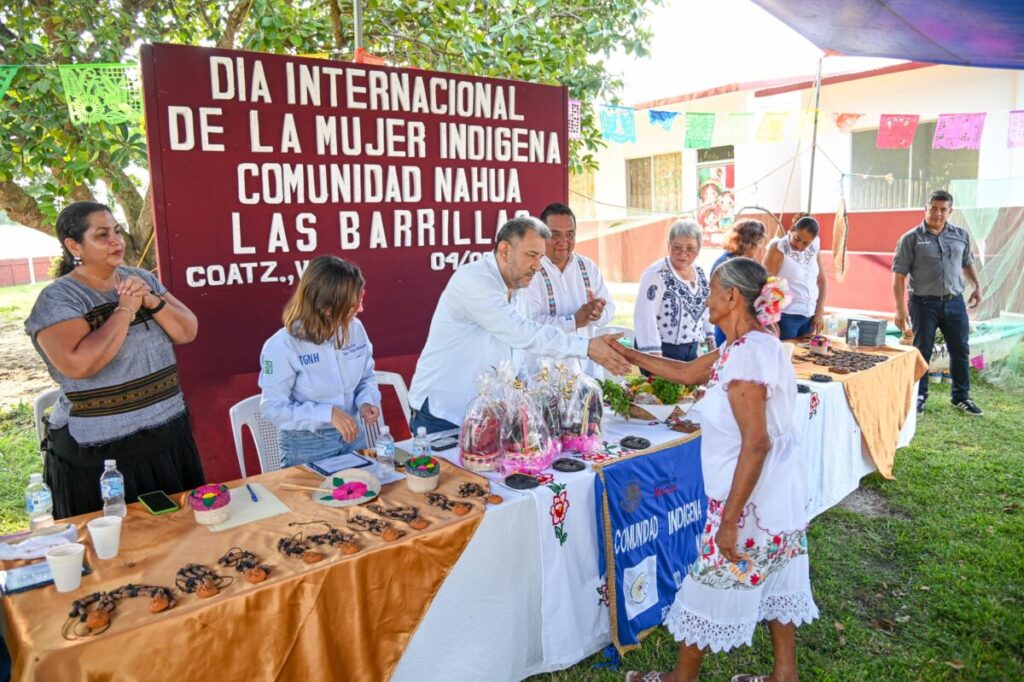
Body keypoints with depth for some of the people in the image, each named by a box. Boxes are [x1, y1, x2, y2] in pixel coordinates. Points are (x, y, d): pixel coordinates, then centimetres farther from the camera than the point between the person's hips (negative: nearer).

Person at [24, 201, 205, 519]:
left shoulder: (142, 278, 6)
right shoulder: (57, 299, -11)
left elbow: (188, 332, 2)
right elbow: (78, 364, -26)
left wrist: (151, 301, -15)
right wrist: (126, 310, -19)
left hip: (170, 434, 5)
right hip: (100, 451, -5)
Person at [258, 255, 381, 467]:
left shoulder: (355, 329, -8)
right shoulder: (282, 346, -22)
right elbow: (274, 407, -19)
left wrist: (366, 401, -14)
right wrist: (327, 413, -28)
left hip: (353, 436, 5)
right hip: (306, 446, -5)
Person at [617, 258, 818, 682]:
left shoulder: (746, 353, -25)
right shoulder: (749, 346, 6)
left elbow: (756, 444, -27)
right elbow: (686, 372, 16)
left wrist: (730, 518, -22)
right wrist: (627, 355, 17)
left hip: (752, 500, -9)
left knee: (711, 587, 8)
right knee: (775, 580, 21)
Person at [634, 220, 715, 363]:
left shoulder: (700, 273, 6)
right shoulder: (656, 274, -17)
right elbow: (645, 316, -25)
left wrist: (710, 339, 17)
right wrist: (654, 356, -31)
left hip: (692, 350, 7)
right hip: (663, 351, -7)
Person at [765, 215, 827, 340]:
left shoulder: (814, 247, 6)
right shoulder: (778, 248, -10)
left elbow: (821, 280, 14)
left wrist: (819, 313, 8)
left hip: (809, 316, 5)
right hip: (785, 316, -5)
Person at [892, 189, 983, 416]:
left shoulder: (962, 235, 8)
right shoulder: (911, 239, -5)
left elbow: (967, 263, 23)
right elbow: (899, 275, -7)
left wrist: (977, 285, 7)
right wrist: (900, 308, -12)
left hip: (955, 302, 4)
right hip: (924, 303, -4)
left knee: (960, 351, 10)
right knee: (921, 352, 4)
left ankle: (961, 397, 24)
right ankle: (919, 397, 17)